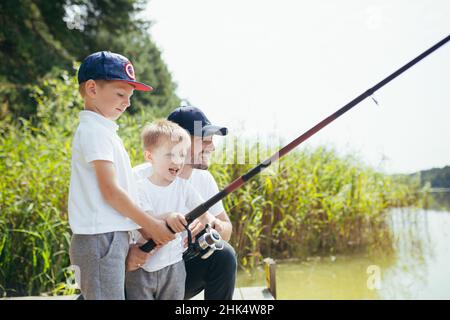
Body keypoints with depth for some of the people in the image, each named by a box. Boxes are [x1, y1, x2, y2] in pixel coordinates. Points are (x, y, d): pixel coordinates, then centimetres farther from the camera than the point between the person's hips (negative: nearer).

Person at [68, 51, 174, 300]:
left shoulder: (104, 130, 18)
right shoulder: (93, 130, -11)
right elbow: (110, 191, -17)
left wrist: (144, 229, 12)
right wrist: (151, 225, -10)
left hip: (113, 237, 10)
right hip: (99, 239, -10)